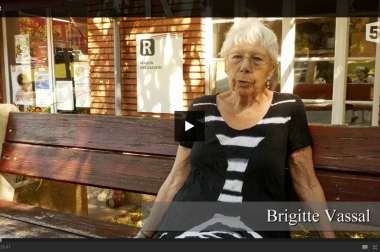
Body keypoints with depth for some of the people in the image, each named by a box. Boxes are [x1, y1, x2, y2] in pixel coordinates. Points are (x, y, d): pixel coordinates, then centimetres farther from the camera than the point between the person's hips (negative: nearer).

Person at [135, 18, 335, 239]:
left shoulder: (288, 110, 1)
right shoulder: (201, 109, 5)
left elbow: (307, 184, 6)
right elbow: (176, 179, 10)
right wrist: (145, 233, 11)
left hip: (256, 231, -1)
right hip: (187, 226, 2)